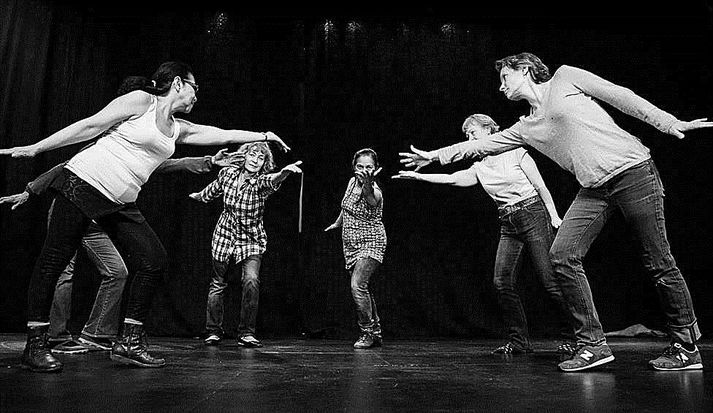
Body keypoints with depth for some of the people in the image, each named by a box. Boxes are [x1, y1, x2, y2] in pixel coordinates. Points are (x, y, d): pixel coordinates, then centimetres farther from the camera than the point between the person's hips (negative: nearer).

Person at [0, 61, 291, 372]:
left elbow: (223, 134, 23)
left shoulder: (179, 129, 16)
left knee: (154, 260, -6)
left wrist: (263, 136, 27)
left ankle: (129, 341, 3)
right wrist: (35, 148, -7)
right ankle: (35, 345, 10)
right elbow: (89, 126, -6)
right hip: (83, 184, -7)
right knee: (53, 260, -4)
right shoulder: (141, 101, -4)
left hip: (120, 204, 7)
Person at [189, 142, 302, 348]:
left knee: (251, 281, -22)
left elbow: (272, 180, -41)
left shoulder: (260, 181, -15)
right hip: (225, 236, 3)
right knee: (218, 284, 10)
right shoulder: (227, 173, -5)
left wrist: (284, 172, -64)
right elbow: (213, 190, 18)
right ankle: (214, 331, 29)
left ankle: (246, 333, -7)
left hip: (251, 240, -3)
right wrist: (197, 196, 37)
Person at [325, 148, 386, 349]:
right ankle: (376, 333, 25)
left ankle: (367, 332, -3)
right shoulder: (352, 181, 2)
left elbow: (369, 197, -45)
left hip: (371, 243, -7)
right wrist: (338, 222, 34)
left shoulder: (375, 191, -19)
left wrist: (367, 182, -65)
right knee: (361, 288, 12)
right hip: (351, 243, 8)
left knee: (357, 285, -20)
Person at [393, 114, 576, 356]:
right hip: (508, 225, 5)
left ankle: (570, 338, 9)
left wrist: (555, 217, -6)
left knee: (550, 280, -7)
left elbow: (541, 186, -2)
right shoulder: (479, 169, 11)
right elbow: (450, 179, 1)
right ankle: (519, 340, 6)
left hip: (533, 215, -5)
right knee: (502, 281, -6)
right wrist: (416, 175, -7)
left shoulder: (515, 152, -2)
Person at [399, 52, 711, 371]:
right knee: (562, 255, -10)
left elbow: (621, 96, 4)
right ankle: (593, 344, -2)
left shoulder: (565, 78, 5)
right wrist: (434, 155, 22)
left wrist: (669, 123, -3)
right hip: (594, 189, 6)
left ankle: (686, 347, 15)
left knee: (658, 262, -1)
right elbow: (481, 145, 21)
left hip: (633, 171, -5)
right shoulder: (525, 128, 17)